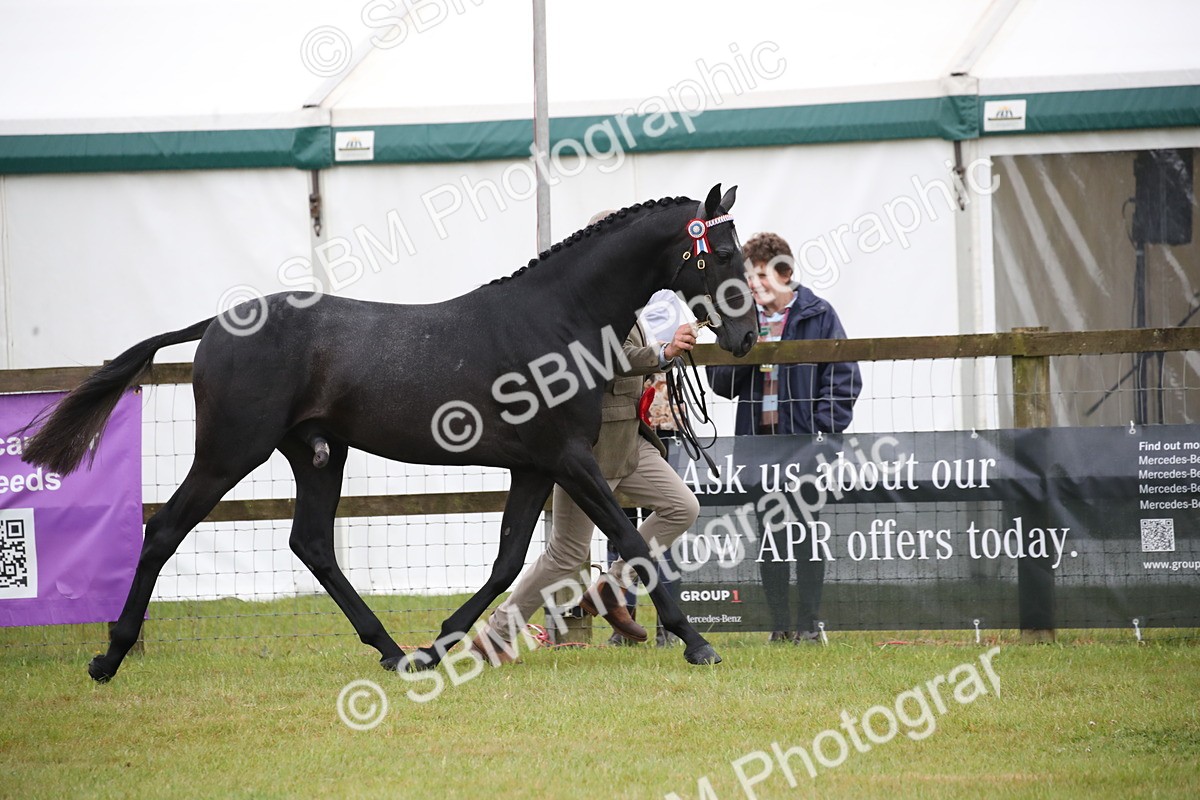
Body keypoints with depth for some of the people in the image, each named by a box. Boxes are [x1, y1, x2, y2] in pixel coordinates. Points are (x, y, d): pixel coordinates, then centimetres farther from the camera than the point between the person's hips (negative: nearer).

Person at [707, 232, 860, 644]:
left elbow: (844, 376, -2)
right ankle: (780, 624, 9)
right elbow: (720, 382, 8)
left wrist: (822, 426, -12)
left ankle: (808, 622, 3)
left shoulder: (818, 315, -1)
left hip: (805, 439, -4)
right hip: (757, 439, 4)